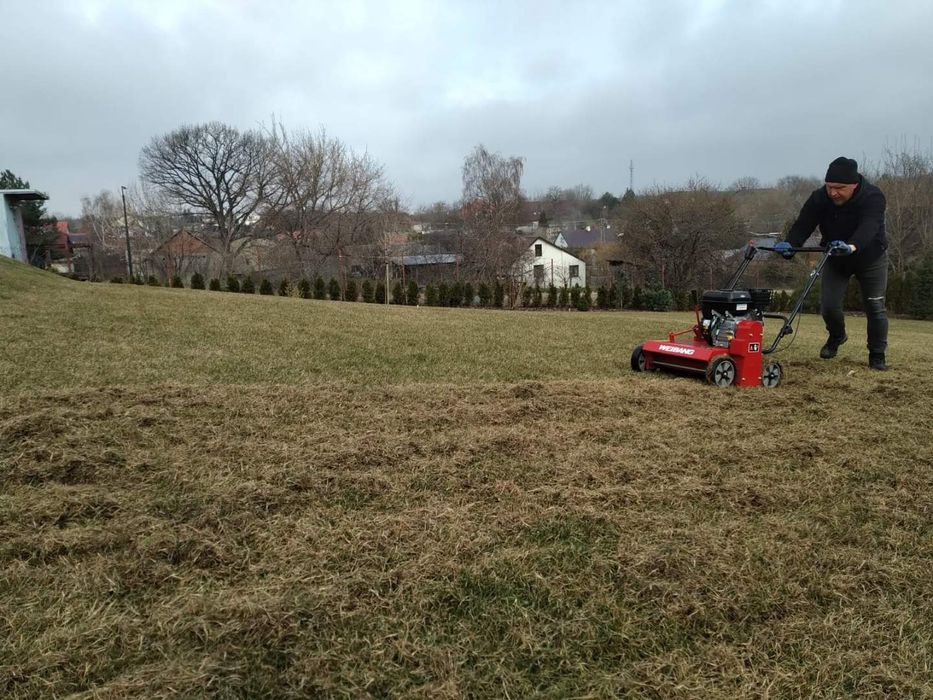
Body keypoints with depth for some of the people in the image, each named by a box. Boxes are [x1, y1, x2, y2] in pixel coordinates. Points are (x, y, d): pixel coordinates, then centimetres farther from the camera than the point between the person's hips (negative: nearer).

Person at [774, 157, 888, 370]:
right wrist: (789, 244, -53)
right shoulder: (819, 198, -21)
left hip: (870, 257, -2)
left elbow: (868, 228, -48)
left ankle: (877, 356, 12)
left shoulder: (873, 197, -31)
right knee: (828, 305, -5)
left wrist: (852, 247, -69)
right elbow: (803, 225, -31)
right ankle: (836, 336, 27)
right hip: (835, 259, 2)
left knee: (875, 306, -1)